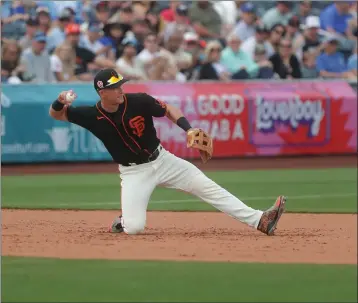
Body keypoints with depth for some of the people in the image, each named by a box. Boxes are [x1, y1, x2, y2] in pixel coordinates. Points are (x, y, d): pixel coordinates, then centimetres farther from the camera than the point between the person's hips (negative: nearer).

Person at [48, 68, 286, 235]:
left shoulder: (138, 101, -15)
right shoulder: (92, 116, -15)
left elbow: (169, 110, -1)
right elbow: (55, 115, -7)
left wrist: (188, 129, -18)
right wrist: (60, 103, -31)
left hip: (163, 160, 2)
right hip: (133, 172, -2)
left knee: (208, 188, -8)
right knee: (134, 228, -19)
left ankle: (259, 220, -9)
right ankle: (123, 220, 19)